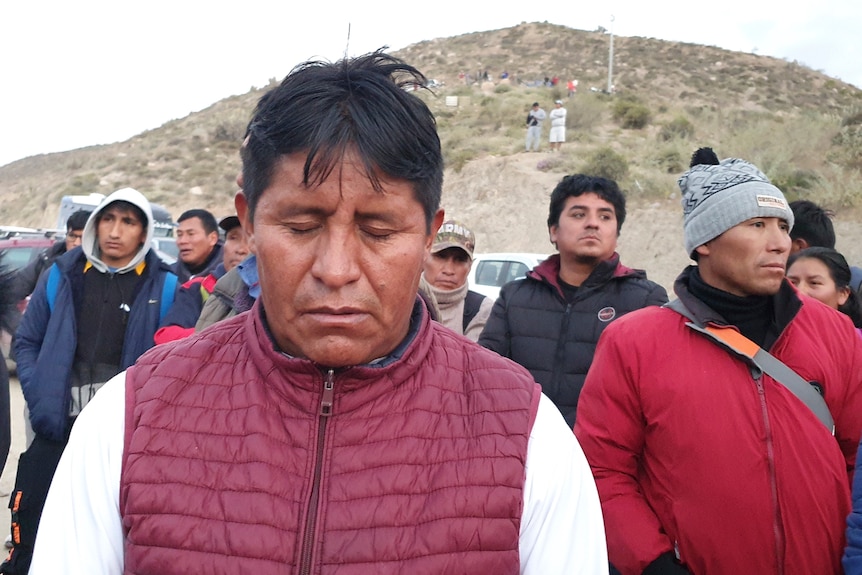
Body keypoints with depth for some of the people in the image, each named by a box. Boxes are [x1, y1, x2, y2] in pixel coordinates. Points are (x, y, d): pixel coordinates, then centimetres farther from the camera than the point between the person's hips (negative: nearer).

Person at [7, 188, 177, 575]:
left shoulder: (164, 286, -2)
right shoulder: (61, 276, 4)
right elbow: (26, 342, 10)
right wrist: (40, 398, -2)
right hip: (58, 430, 2)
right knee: (31, 539, 10)